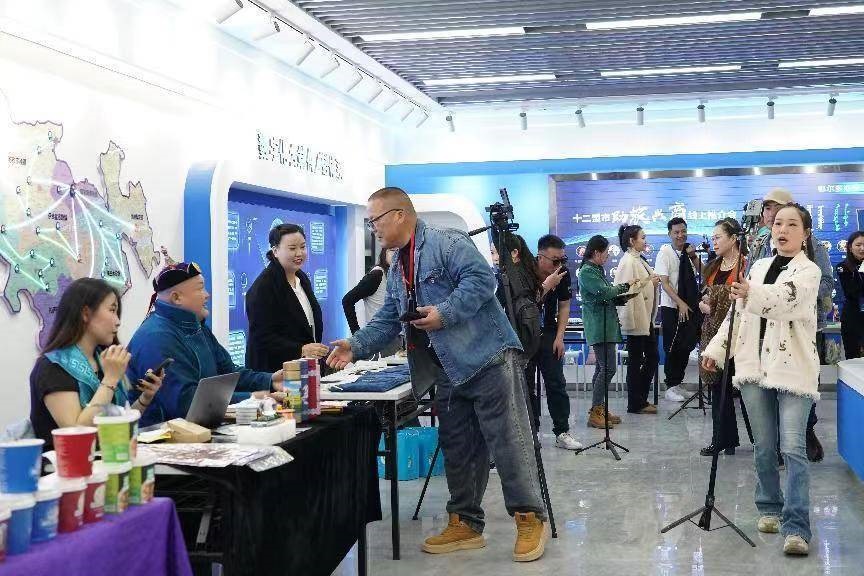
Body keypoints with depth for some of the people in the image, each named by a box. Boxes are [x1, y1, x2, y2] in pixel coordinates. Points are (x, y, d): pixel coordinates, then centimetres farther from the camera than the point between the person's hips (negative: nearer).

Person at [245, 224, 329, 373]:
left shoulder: (302, 279, 12)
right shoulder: (263, 287, -15)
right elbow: (262, 337, -21)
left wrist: (317, 351, 11)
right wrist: (300, 350, -30)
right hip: (274, 371, -7)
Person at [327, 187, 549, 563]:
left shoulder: (447, 243, -9)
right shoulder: (397, 270, 19)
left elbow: (481, 279, -19)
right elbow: (388, 320, 17)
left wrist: (446, 313, -24)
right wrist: (356, 345, 3)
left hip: (488, 358, -9)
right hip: (449, 371, 9)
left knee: (508, 442, -6)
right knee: (457, 449, 12)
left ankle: (530, 518, 4)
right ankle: (466, 523, 21)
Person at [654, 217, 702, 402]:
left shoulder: (689, 251, 6)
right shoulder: (665, 252, -9)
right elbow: (664, 283, -14)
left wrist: (694, 256, -13)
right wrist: (680, 303, -19)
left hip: (689, 306, 5)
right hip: (671, 307, -5)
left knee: (686, 346, 10)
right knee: (672, 347, -1)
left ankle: (678, 383, 22)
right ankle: (671, 387, 7)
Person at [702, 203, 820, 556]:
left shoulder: (808, 271, -5)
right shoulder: (759, 267, 15)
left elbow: (785, 300, -27)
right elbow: (739, 312, 19)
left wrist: (752, 294, -46)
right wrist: (716, 348, 11)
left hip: (793, 369, -5)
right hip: (755, 366, 5)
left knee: (793, 448, -11)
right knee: (764, 447, 10)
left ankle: (796, 527, -10)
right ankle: (770, 508, 25)